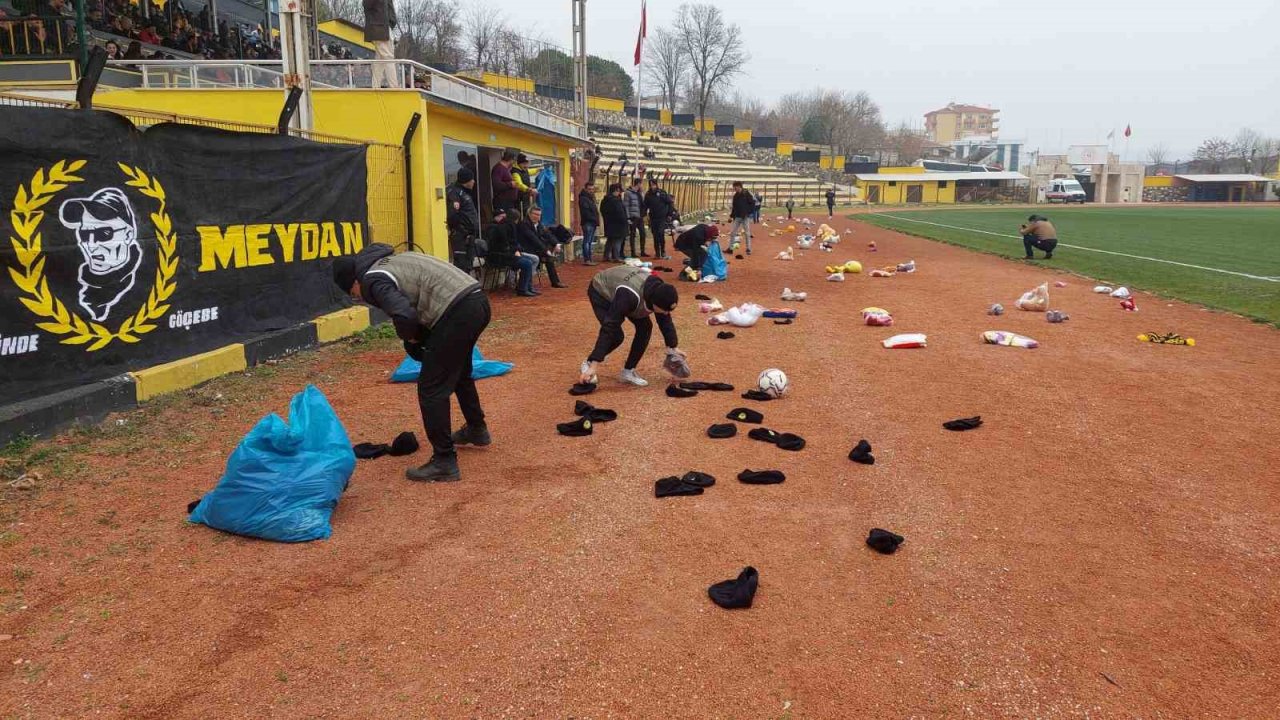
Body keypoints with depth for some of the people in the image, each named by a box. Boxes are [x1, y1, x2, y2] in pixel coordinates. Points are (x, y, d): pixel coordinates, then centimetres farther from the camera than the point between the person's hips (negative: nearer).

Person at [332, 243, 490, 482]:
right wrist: (420, 333, 18)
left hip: (457, 313, -10)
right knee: (459, 372, 32)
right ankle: (476, 429, 51)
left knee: (432, 389, 0)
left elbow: (404, 316, -21)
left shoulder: (373, 280, -4)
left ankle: (444, 462, 5)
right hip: (478, 301, 10)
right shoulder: (391, 260, 24)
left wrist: (410, 336, 1)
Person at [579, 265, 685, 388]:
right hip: (600, 291, -7)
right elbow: (609, 328, -45)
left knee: (645, 327, -9)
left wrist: (673, 347, -4)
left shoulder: (658, 291, -24)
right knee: (616, 335, -22)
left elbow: (665, 320, -5)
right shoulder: (629, 296, -45)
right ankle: (589, 363, 2)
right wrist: (594, 366, -45)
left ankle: (628, 371, 3)